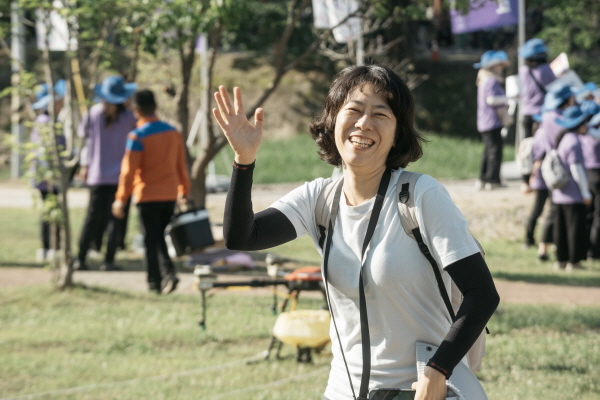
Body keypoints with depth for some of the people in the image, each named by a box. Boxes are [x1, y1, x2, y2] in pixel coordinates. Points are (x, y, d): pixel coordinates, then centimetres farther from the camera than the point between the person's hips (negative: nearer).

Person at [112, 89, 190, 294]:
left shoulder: (137, 136, -14)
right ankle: (169, 271, -1)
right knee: (163, 237, 17)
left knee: (151, 239, 3)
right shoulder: (173, 132, 3)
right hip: (170, 194, 5)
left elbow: (129, 171, -13)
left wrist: (121, 199, -6)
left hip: (148, 195, -5)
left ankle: (155, 281, 4)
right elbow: (182, 166, 10)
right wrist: (184, 192, 20)